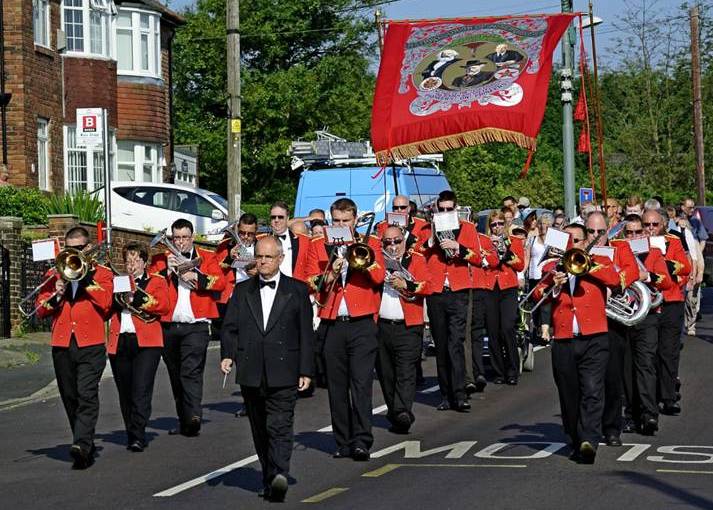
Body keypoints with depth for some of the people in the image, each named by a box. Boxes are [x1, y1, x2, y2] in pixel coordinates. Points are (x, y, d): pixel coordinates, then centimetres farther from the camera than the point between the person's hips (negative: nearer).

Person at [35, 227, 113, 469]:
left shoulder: (102, 273, 9)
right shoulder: (54, 275, 17)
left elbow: (105, 303, -9)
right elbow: (41, 310, 9)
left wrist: (86, 276, -9)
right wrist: (56, 295, -9)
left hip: (91, 344, -4)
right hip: (62, 345, 4)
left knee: (87, 395, -16)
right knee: (71, 399, 8)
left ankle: (81, 446, -26)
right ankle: (86, 445, 18)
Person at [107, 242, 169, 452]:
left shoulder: (157, 281, 12)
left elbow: (163, 306, -6)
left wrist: (136, 298, -11)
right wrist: (119, 297, -8)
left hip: (146, 342, -4)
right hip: (119, 342, 4)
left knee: (141, 391, -13)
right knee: (125, 393, 5)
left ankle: (137, 436, -16)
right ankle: (131, 434, 15)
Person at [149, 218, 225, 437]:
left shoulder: (206, 257, 9)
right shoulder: (161, 260, 12)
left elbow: (220, 282, -6)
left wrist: (196, 276, -16)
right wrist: (167, 270, -13)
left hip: (196, 326, -3)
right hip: (168, 326, 4)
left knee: (191, 371, -17)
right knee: (175, 375, 9)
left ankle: (193, 416, -26)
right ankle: (184, 421, 18)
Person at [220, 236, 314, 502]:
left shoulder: (297, 290, 6)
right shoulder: (242, 290, 13)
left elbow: (306, 333, 4)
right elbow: (229, 327, 10)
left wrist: (305, 370, -1)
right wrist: (227, 354, -9)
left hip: (283, 374, -3)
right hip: (251, 374, 3)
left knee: (279, 427, -14)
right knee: (260, 430, 9)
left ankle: (279, 475, -26)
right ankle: (270, 480, 17)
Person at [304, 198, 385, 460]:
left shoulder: (370, 243, 9)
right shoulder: (318, 246, 12)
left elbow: (378, 276, -5)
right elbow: (309, 281, 3)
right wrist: (329, 276, -14)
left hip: (362, 324, -2)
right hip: (331, 326, 2)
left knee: (361, 384, -10)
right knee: (337, 387, 4)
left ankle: (361, 441, -13)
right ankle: (343, 442, 10)